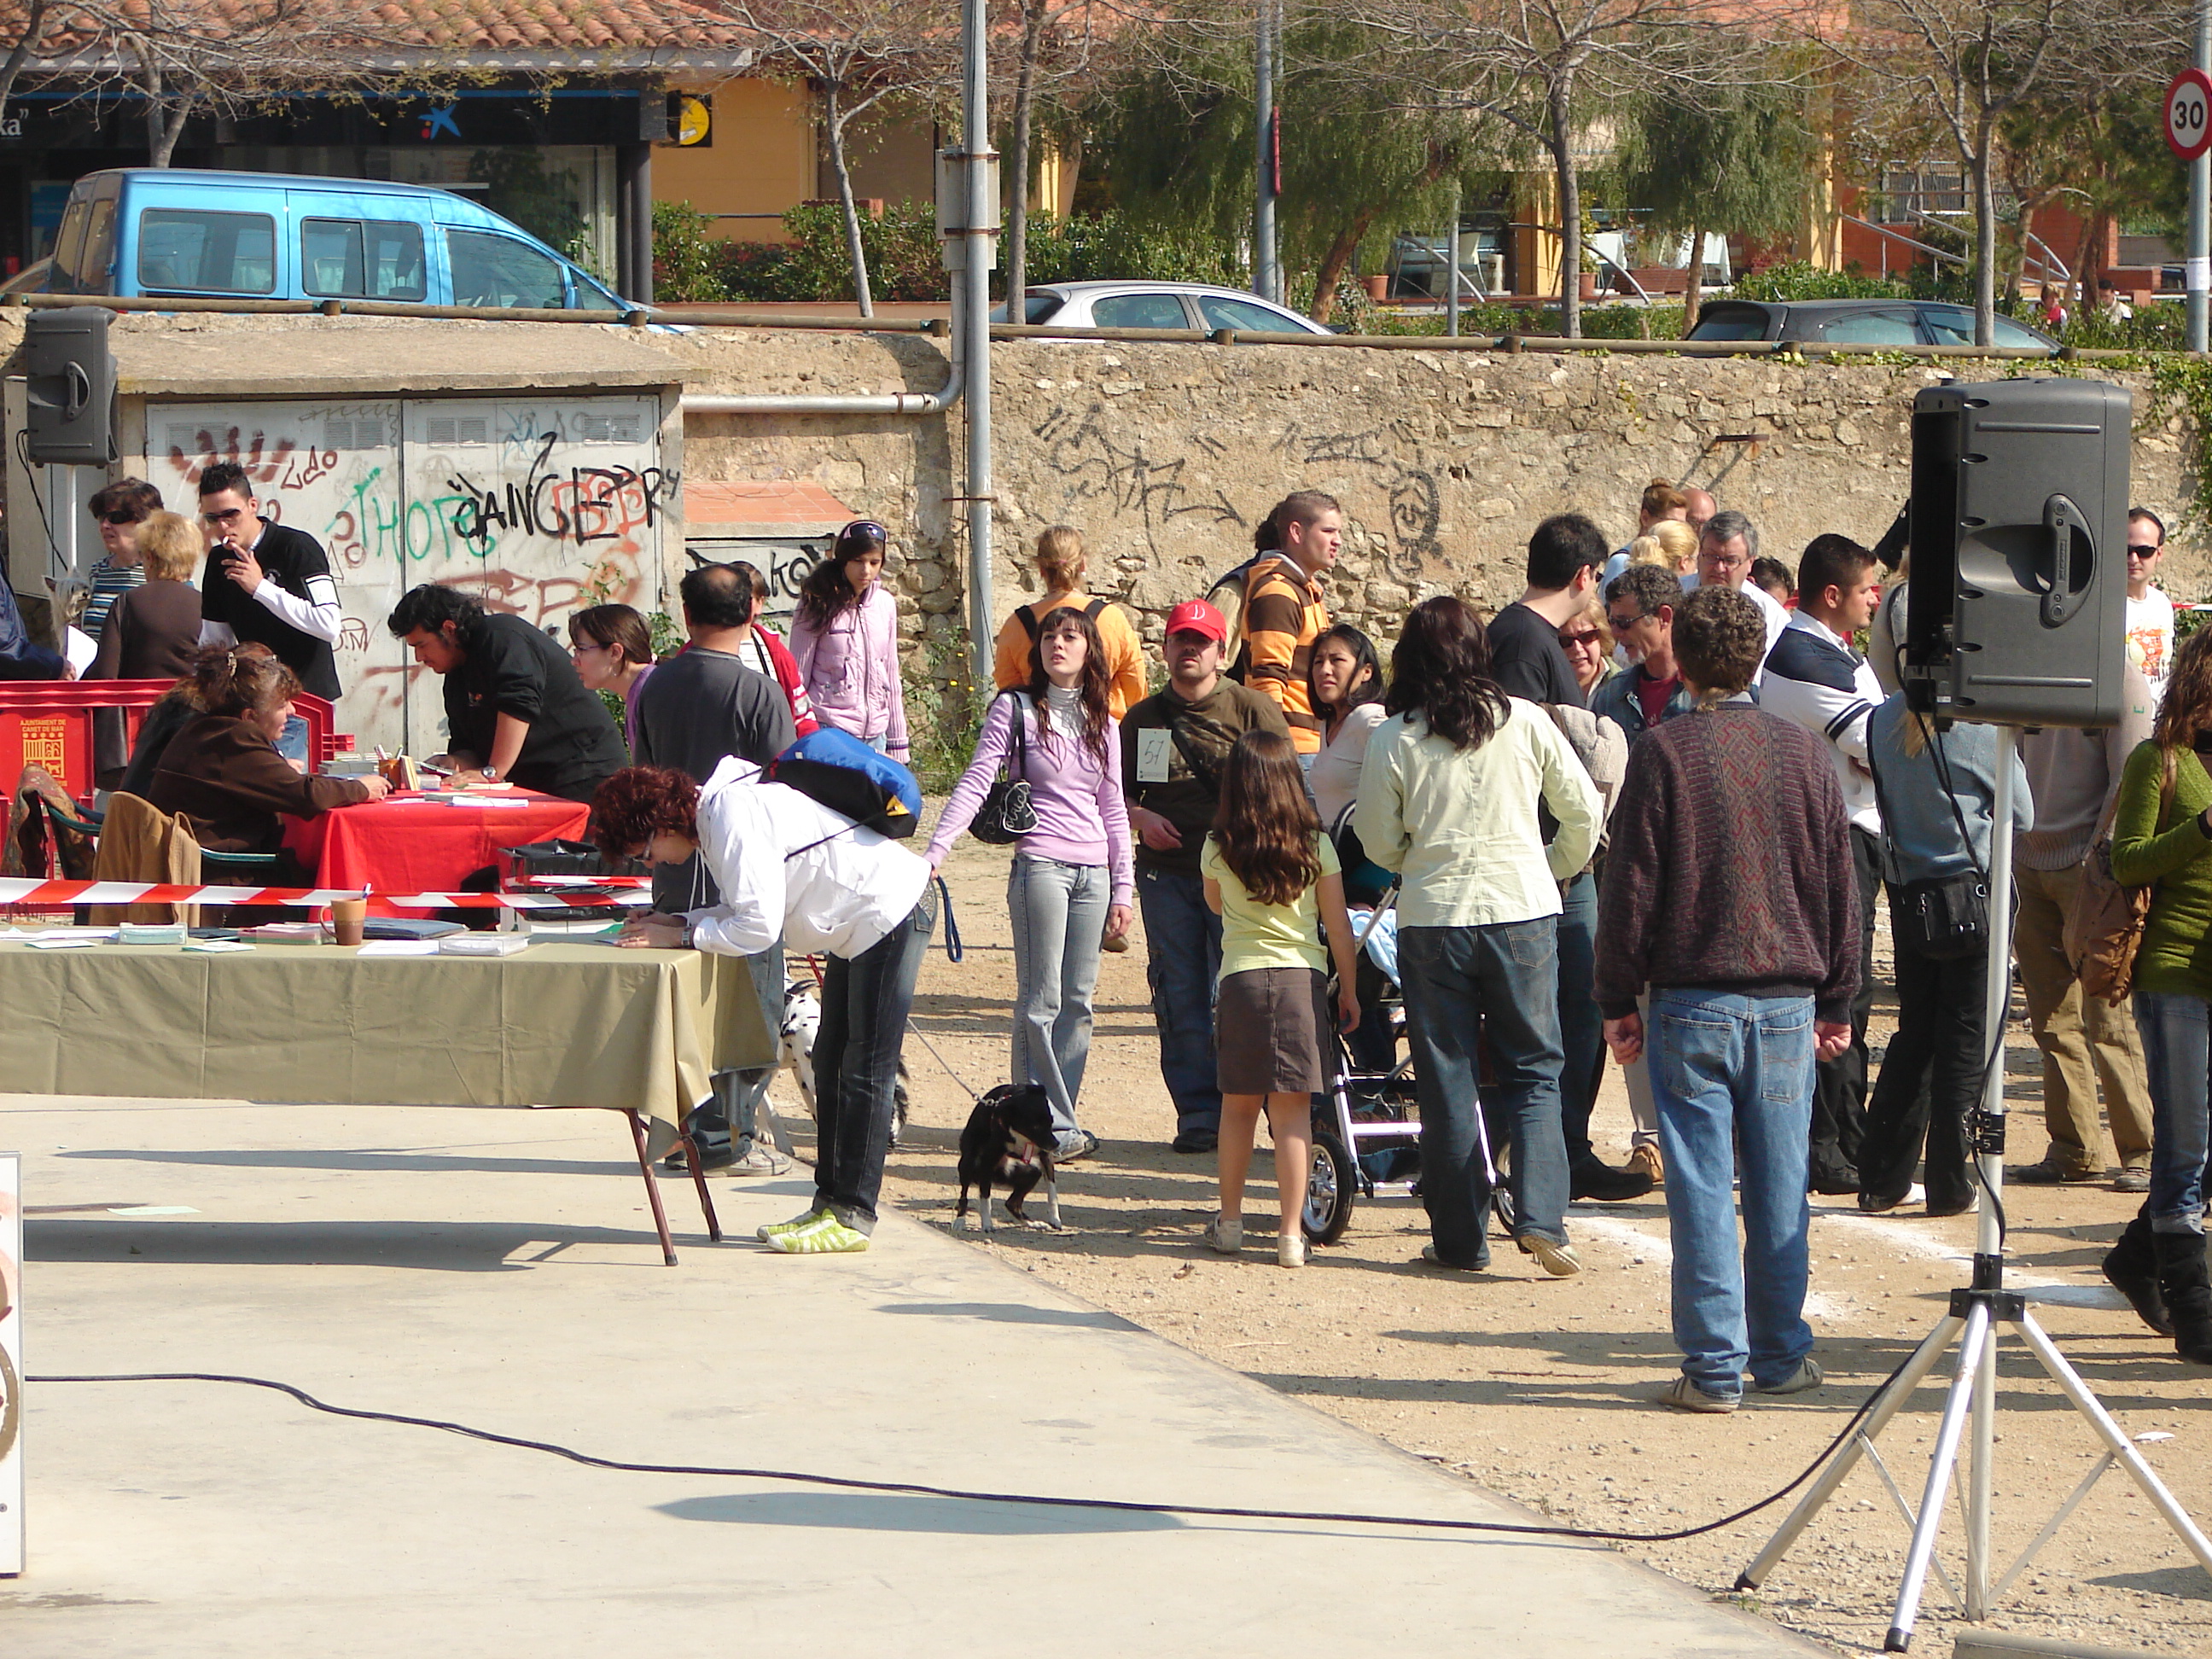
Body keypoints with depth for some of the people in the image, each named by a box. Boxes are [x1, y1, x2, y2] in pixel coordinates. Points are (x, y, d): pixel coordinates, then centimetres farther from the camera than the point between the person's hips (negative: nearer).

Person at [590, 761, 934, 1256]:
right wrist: (677, 923, -2)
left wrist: (683, 936, -17)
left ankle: (852, 1216, -4)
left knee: (865, 1070, -7)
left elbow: (758, 927, -27)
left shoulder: (734, 819, -24)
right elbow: (745, 910, 10)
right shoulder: (716, 813, 6)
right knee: (831, 1066, 12)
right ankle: (831, 1202, 15)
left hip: (891, 913, -11)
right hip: (861, 923, 11)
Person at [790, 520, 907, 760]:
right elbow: (798, 676, 0)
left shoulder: (885, 605, 11)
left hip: (875, 737, 5)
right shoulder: (819, 605, -3)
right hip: (831, 729, -5)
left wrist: (897, 745, 17)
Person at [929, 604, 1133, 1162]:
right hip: (1041, 865, -5)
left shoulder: (1102, 723, 15)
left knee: (1078, 1002, 3)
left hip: (1093, 874, 5)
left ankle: (1056, 1123, 9)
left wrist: (1122, 888, 13)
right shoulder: (1015, 709, 2)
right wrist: (935, 851, -17)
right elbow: (975, 782, -6)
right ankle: (1050, 1125, -2)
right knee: (1041, 1001, -7)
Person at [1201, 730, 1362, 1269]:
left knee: (1239, 1105, 15)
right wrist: (1349, 990, 15)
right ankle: (1291, 1234, -3)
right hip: (1304, 978, -1)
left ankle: (1230, 1220, 24)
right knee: (1293, 1111, -1)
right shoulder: (1316, 847, 0)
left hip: (1241, 977, 1)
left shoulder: (1218, 851, 2)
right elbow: (1338, 926, 4)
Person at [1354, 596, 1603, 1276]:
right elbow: (1583, 812, 6)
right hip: (1522, 913, 1)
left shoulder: (1393, 740, -4)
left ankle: (1460, 1239, 9)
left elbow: (1380, 843, 4)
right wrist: (1555, 868, 24)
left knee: (1446, 1081, 8)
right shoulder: (1524, 722, 0)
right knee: (1532, 1072, 10)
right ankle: (1540, 1216, -7)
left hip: (1431, 920, -1)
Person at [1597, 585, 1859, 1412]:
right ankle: (1781, 1355, 16)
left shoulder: (1663, 752, -6)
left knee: (1701, 1188, -1)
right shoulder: (1802, 751, 5)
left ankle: (1715, 1367, -2)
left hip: (1692, 999, -3)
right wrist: (1837, 1001, 18)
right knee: (1779, 1187, 10)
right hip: (1787, 1001, 3)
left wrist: (1618, 1001, 2)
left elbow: (1632, 883, -6)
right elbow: (1838, 884, 10)